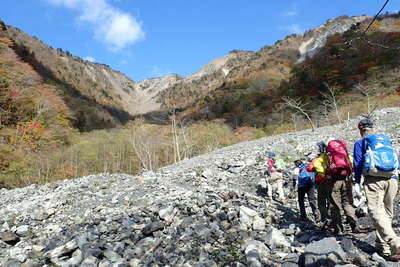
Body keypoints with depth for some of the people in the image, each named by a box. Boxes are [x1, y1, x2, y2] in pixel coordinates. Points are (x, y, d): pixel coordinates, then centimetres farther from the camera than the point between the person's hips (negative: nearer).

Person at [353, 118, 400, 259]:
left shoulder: (360, 143, 8)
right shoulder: (386, 139, 20)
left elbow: (358, 164, 3)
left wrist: (357, 182, 8)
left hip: (374, 180, -5)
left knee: (377, 212, -10)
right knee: (387, 213, 13)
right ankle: (382, 245, 20)